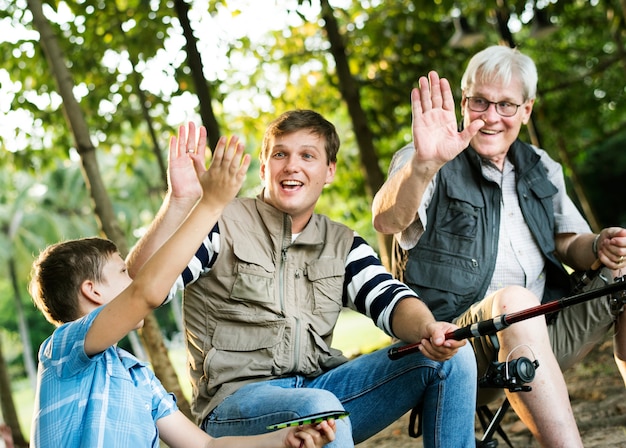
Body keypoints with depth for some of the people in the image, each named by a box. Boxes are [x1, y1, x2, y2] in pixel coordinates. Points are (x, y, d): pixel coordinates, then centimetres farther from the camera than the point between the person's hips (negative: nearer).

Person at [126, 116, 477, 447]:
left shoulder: (342, 244, 15)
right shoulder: (222, 224, -1)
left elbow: (389, 300, 0)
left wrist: (428, 330, -24)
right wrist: (179, 201, -27)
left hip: (321, 387, 5)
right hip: (236, 399, -5)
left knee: (452, 357, -9)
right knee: (320, 407, -40)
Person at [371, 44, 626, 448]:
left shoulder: (541, 169, 19)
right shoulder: (427, 165, 0)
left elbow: (569, 243, 20)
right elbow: (387, 222, -20)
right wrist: (424, 163, -42)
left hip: (543, 338, 6)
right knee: (514, 300, -36)